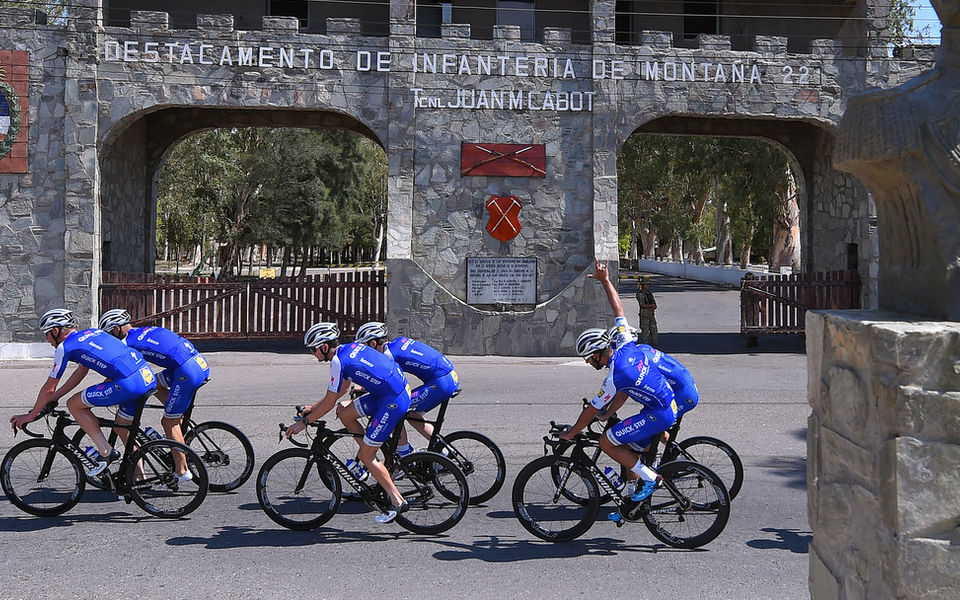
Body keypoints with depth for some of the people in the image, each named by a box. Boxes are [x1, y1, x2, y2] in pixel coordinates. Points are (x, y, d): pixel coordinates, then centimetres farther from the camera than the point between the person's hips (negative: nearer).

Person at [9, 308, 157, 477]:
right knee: (122, 427, 26)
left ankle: (105, 452, 6)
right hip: (149, 376, 8)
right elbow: (81, 372, 35)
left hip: (129, 384, -8)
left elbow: (49, 389, 11)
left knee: (74, 404, 7)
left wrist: (30, 416, 24)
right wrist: (52, 398, 38)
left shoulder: (65, 348, 4)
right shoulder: (93, 332, 26)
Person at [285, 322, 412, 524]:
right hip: (402, 388, 10)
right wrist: (313, 408, 26)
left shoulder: (339, 362, -14)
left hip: (393, 401, -10)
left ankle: (398, 502, 2)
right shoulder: (351, 347, 14)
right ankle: (371, 458, 21)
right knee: (344, 413, 17)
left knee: (366, 456, -1)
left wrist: (303, 422, 4)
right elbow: (342, 389, 23)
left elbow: (329, 403, -7)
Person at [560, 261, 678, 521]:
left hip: (658, 414, -9)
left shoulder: (614, 378, -21)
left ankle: (650, 479, -2)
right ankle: (632, 505, 21)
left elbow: (591, 411, -9)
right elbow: (618, 308, 10)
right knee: (628, 449, 15)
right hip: (671, 406, 9)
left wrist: (569, 434, 4)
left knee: (606, 442, -7)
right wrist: (605, 280, 14)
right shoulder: (625, 345, -2)